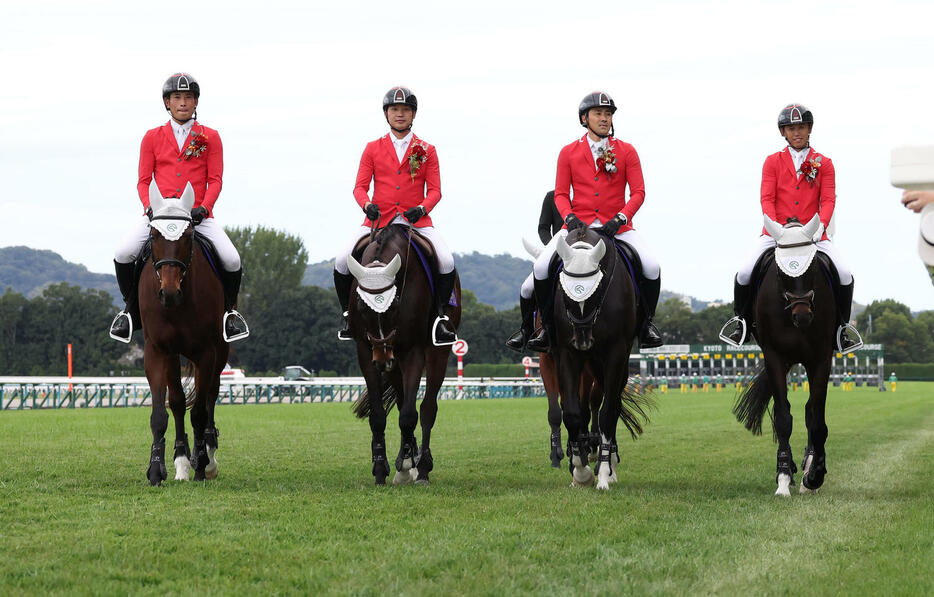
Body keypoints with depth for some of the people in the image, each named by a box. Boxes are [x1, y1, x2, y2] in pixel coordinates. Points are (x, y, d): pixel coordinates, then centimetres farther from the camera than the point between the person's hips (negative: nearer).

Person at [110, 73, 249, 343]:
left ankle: (229, 309, 10)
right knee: (123, 255, -21)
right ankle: (130, 308, 4)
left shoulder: (210, 138, 8)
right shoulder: (152, 137, 10)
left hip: (198, 214, -1)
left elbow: (215, 180, 4)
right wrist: (150, 207, -10)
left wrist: (203, 208, -13)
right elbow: (143, 181, 9)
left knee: (231, 260, -19)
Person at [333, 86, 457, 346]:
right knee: (342, 261, -17)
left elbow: (434, 191, 4)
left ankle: (441, 318, -7)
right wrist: (367, 205, -16)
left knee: (447, 262, -23)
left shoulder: (426, 151, 8)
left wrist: (422, 208, -17)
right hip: (378, 218, 1)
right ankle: (348, 315, 4)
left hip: (416, 219, -1)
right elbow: (360, 187, 6)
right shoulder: (373, 149, 9)